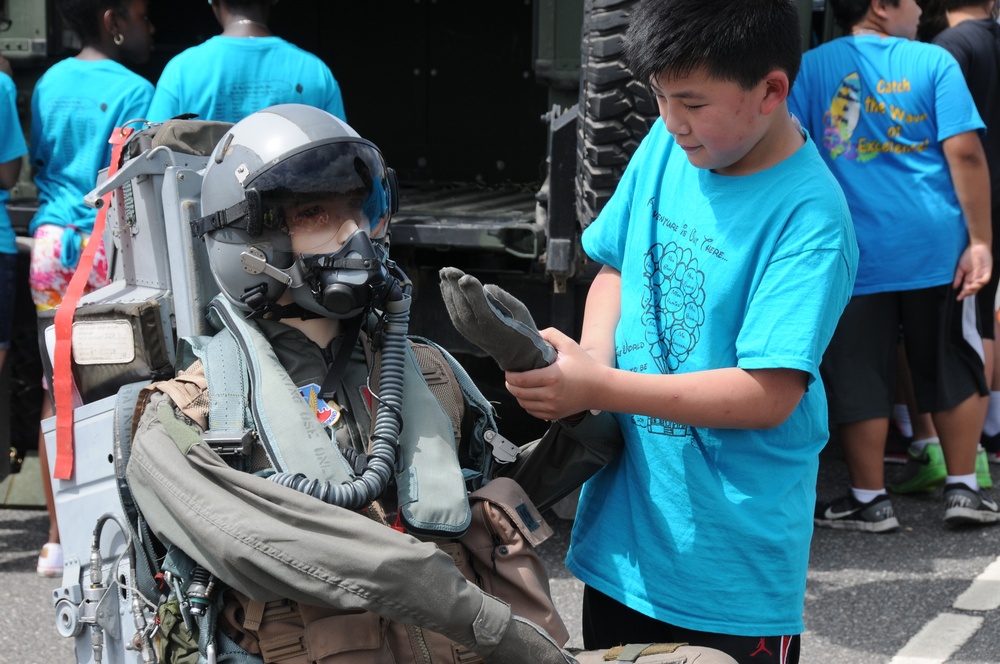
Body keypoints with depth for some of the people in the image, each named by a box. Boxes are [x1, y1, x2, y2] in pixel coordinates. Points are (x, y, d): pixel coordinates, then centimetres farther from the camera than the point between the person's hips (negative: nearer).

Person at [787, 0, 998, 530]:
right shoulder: (933, 61, -2)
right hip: (936, 247, 0)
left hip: (853, 249, 0)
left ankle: (870, 501, 13)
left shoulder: (812, 68, 2)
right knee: (953, 369, 14)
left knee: (859, 377, 8)